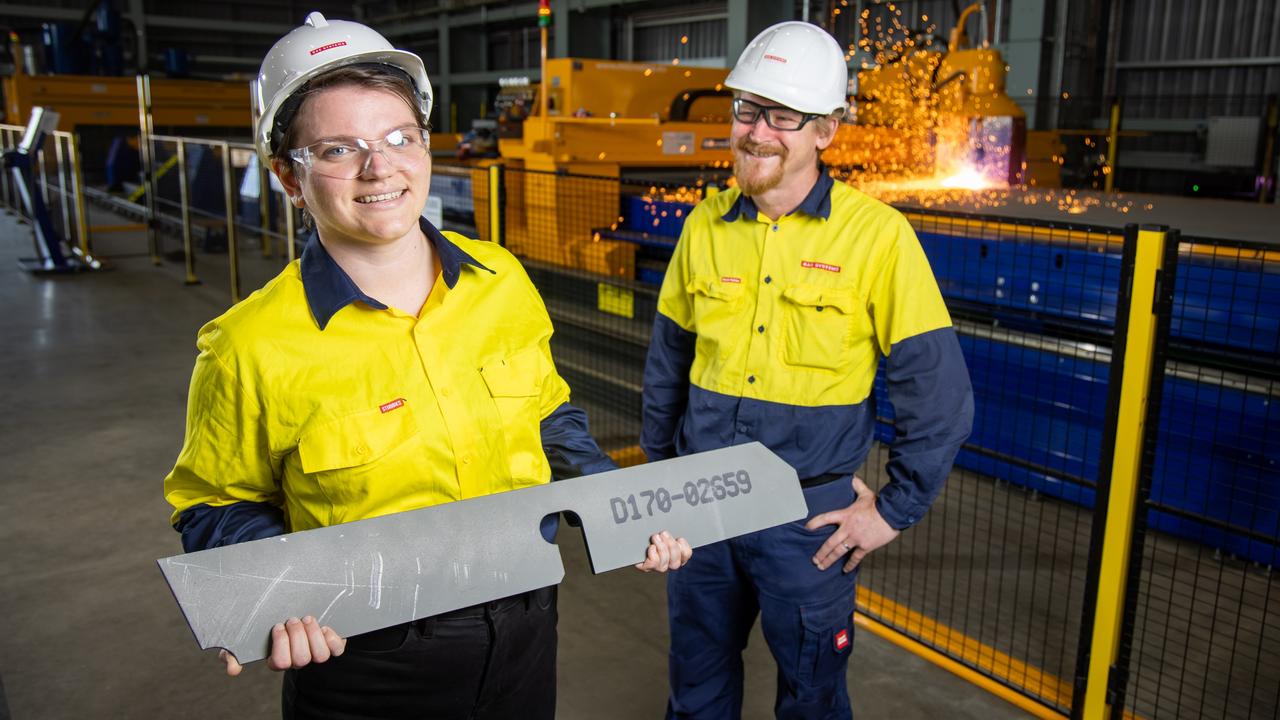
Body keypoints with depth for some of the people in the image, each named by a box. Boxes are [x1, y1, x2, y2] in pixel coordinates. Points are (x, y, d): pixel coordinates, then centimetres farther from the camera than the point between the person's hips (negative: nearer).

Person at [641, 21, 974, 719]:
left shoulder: (876, 233, -13)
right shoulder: (706, 224, 0)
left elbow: (939, 392, -10)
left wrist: (895, 509, -7)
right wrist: (659, 466, 14)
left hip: (810, 515, -3)